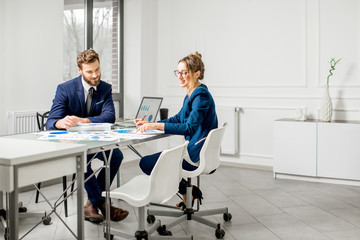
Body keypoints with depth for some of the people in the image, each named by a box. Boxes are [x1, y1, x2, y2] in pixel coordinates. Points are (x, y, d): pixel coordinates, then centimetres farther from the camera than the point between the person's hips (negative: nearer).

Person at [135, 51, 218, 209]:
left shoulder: (201, 96, -19)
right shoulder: (191, 94, 12)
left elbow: (190, 127, -28)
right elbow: (178, 119, 19)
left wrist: (157, 126, -29)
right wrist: (149, 124, 9)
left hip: (198, 155, -10)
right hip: (195, 150, 10)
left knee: (146, 163, -5)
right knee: (155, 158, 27)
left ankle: (188, 191, 3)